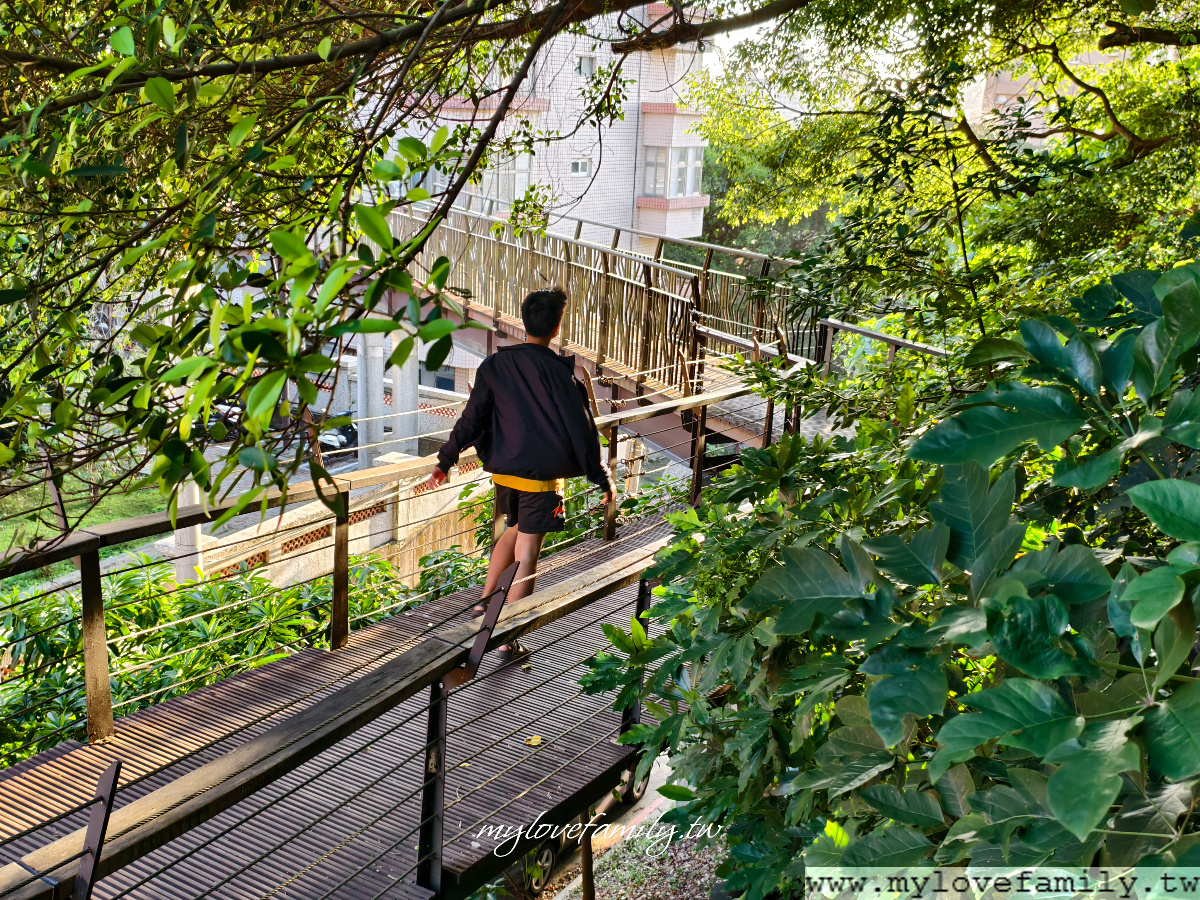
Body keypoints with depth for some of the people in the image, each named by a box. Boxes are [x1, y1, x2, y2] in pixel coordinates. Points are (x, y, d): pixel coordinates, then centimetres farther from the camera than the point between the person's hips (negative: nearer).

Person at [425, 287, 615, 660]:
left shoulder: (494, 365, -2)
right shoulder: (560, 371, -12)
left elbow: (472, 418, -1)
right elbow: (581, 429, -9)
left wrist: (445, 461, 7)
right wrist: (602, 479, 0)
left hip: (504, 472, 5)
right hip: (541, 476, -5)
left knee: (514, 531, 28)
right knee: (526, 553, 2)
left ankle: (484, 601, 30)